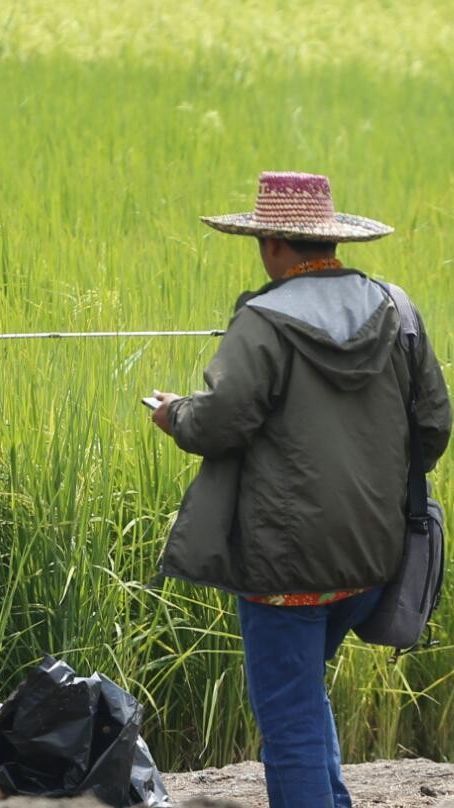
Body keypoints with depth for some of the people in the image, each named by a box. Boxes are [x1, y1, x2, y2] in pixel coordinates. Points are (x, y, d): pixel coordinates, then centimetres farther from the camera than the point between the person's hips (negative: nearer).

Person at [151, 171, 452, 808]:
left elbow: (222, 423, -19)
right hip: (374, 551, 7)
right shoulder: (392, 313, 3)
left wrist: (176, 416, 4)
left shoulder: (265, 322, -15)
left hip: (290, 555, -7)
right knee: (303, 683, 25)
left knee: (289, 713, 2)